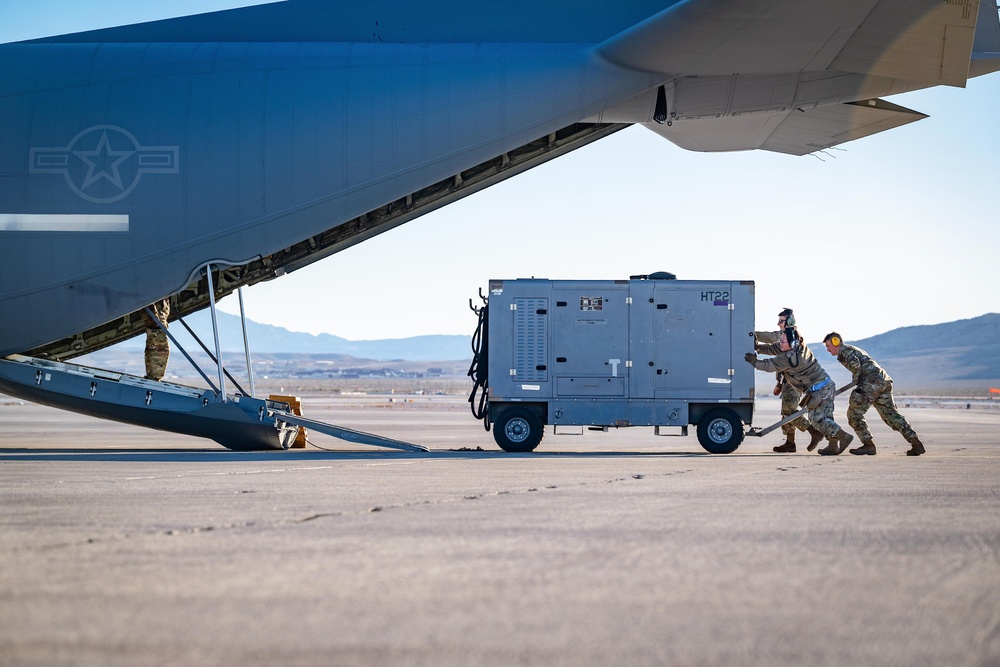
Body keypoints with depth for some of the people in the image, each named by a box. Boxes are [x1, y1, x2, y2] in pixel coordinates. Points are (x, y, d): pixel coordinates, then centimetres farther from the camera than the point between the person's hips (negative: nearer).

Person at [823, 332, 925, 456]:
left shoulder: (844, 350, 3)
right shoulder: (854, 349, 33)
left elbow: (855, 364, -16)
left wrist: (856, 380, -2)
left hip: (872, 381, -9)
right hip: (884, 380, 9)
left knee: (854, 413, -3)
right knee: (891, 414, 8)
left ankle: (869, 445, -7)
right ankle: (915, 443, 0)